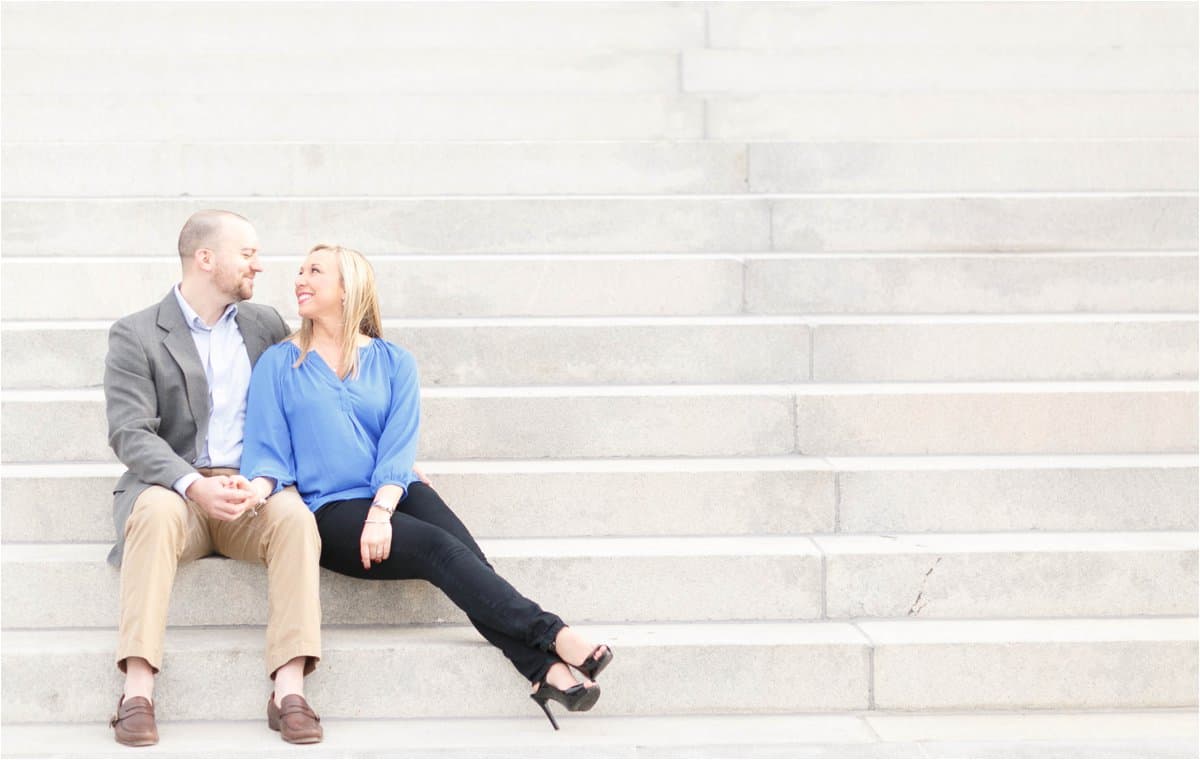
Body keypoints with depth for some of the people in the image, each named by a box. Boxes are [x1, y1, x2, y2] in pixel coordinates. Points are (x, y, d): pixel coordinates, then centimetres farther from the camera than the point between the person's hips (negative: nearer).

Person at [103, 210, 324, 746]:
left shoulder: (266, 325, 16)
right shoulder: (135, 335, 3)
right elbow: (130, 433, -8)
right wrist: (194, 485, -25)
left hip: (252, 494, 3)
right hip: (173, 488, -2)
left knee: (295, 515, -31)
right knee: (157, 509, -37)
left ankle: (289, 692, -36)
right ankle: (138, 693, -39)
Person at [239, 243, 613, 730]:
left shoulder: (393, 363, 14)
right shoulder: (278, 364, 11)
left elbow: (399, 449, 2)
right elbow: (268, 450, 4)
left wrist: (381, 510, -16)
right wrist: (258, 486, -19)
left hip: (392, 497, 2)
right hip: (330, 512, -2)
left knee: (466, 556, -30)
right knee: (438, 549, -29)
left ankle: (545, 670, -44)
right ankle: (553, 637, -39)